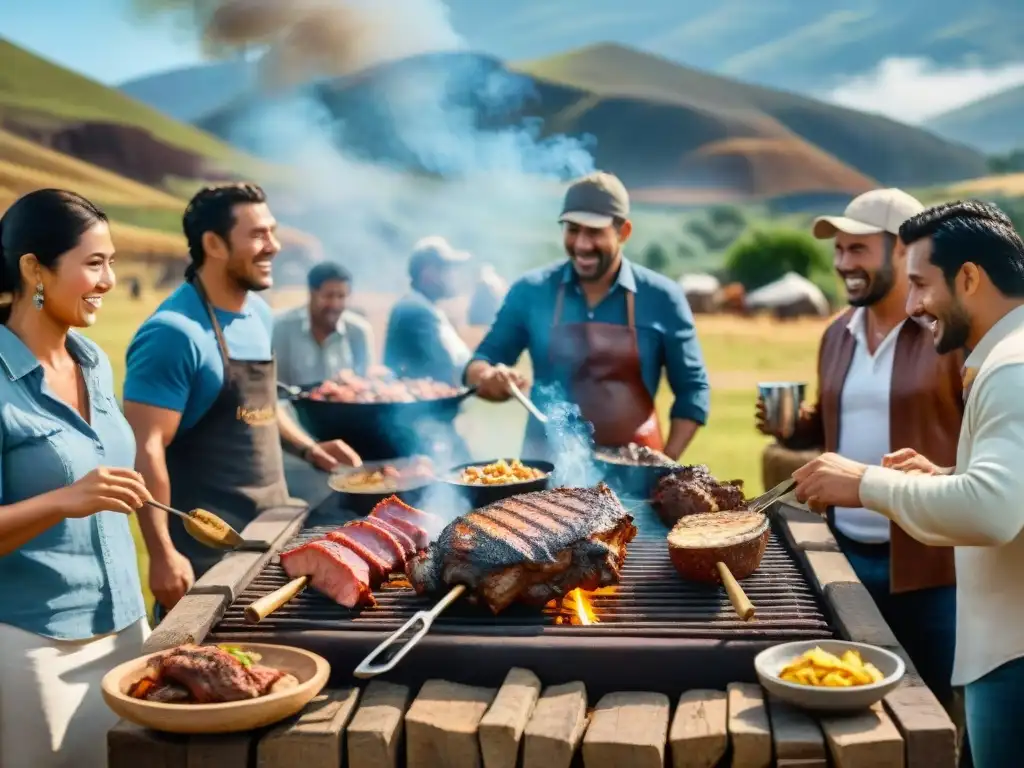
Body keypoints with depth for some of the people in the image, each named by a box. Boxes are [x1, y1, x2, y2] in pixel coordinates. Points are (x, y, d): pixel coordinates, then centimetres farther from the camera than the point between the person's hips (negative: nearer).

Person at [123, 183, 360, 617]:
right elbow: (146, 449, -22)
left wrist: (307, 448, 8)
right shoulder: (174, 332, -19)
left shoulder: (259, 314, 6)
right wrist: (162, 555, -25)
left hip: (270, 530, 8)